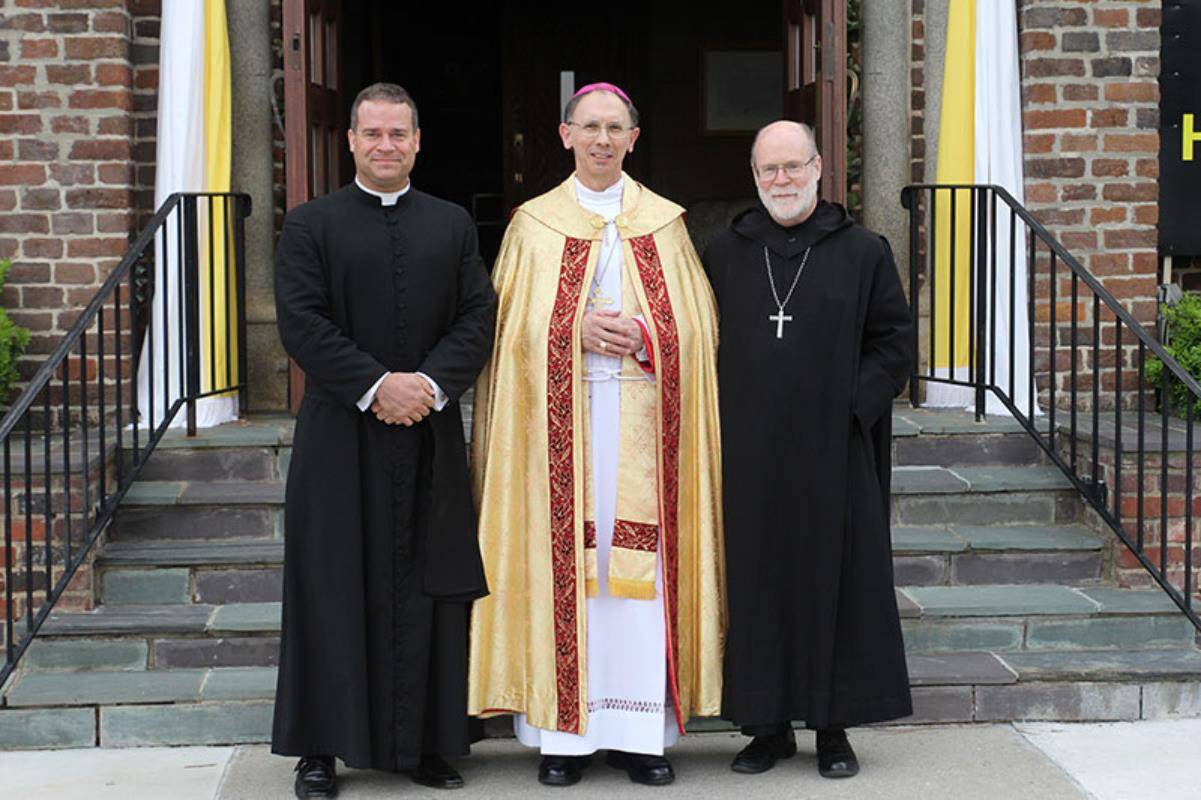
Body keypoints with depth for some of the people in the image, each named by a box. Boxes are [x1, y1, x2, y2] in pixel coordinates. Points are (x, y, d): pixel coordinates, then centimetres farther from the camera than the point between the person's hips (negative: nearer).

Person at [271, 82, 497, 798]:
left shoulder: (454, 225, 12)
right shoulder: (311, 226, 3)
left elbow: (479, 317, 4)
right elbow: (302, 322, -6)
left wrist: (432, 383, -12)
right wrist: (376, 385, -15)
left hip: (432, 436, 2)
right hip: (341, 437, -2)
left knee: (429, 591, 4)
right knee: (335, 590, 1)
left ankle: (426, 742, 13)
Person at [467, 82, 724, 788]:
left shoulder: (664, 223, 12)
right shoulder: (534, 223, 9)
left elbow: (695, 323, 8)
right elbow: (513, 326, 4)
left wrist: (643, 333, -10)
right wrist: (576, 331, -12)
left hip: (642, 421, 1)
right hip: (560, 420, -1)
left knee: (640, 563, -2)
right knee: (561, 564, -3)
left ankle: (638, 731, 5)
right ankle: (564, 731, 3)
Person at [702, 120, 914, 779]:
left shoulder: (862, 252, 3)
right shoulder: (724, 253, 8)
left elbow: (894, 342, 3)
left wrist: (852, 406, -8)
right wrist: (725, 414, -1)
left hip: (831, 453, -1)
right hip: (748, 454, 2)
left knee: (834, 581, 3)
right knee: (757, 583, 5)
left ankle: (834, 727, 14)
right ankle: (769, 724, 15)